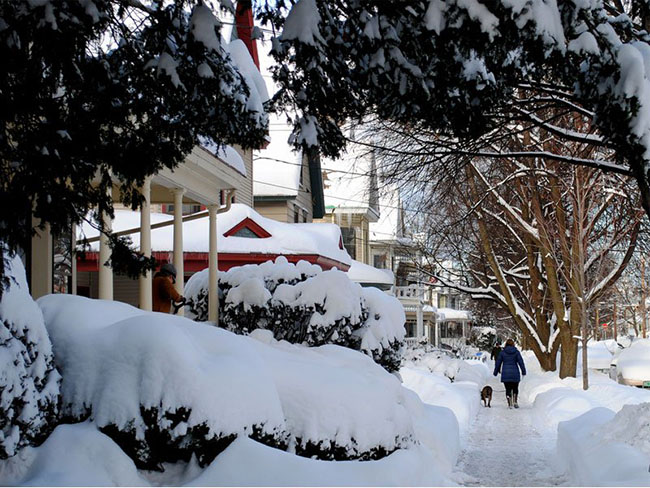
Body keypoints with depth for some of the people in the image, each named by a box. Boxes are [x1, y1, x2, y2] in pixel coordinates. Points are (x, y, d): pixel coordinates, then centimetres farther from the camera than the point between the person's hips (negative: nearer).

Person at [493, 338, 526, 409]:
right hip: (515, 374, 0)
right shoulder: (516, 352, 0)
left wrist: (495, 372, 13)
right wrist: (523, 371, 0)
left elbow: (498, 363, 4)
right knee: (515, 388, 17)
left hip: (505, 374, 0)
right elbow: (521, 362, -4)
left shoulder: (502, 352, 1)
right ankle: (515, 401, 3)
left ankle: (509, 404, -3)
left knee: (508, 389, 6)